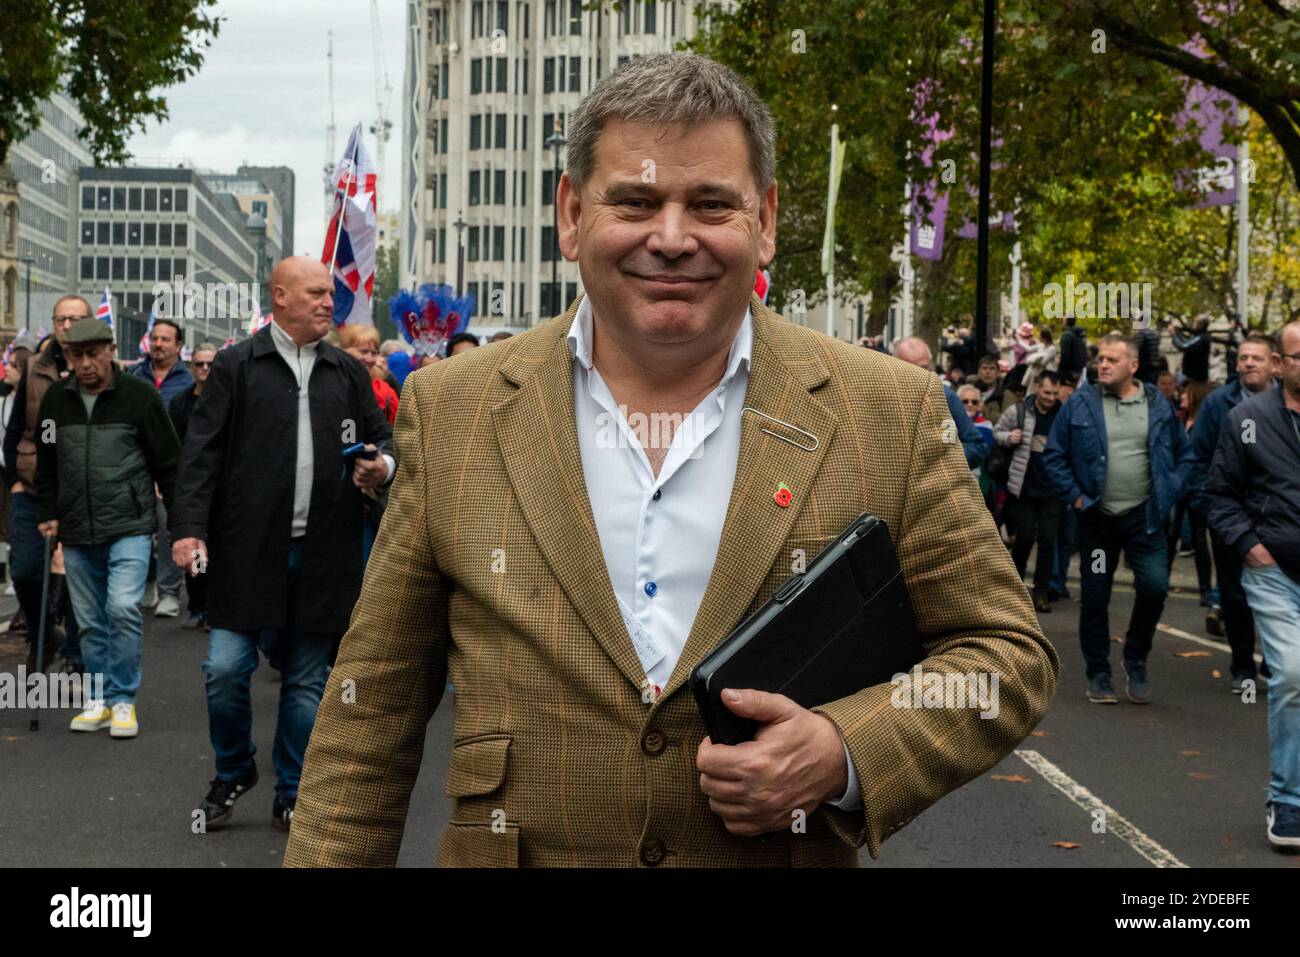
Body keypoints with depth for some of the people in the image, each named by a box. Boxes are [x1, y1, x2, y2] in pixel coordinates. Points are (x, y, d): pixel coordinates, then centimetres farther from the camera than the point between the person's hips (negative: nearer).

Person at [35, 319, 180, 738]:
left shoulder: (138, 396, -6)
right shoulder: (56, 399, 6)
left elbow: (168, 461, -1)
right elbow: (47, 464, 18)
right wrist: (49, 514, 11)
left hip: (129, 527, -4)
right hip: (76, 533, 4)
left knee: (123, 608, -16)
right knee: (91, 622, 9)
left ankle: (123, 699, -3)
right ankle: (101, 700, 21)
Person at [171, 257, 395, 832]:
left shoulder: (349, 374, 12)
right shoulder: (236, 366, 1)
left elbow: (382, 439, 19)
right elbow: (202, 452, -3)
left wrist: (383, 467, -5)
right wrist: (189, 527, -12)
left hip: (322, 557, 3)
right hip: (249, 549, -3)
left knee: (306, 681, 8)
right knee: (225, 670, -4)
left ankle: (292, 797, 20)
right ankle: (233, 773, 22)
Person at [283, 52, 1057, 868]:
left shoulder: (894, 416, -7)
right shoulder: (453, 413, -4)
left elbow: (1007, 653, -3)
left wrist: (846, 755, -18)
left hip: (789, 847, 0)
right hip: (510, 848, 1)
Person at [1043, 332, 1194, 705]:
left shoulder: (1158, 405, 3)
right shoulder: (1080, 403, -1)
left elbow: (1183, 453, 13)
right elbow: (1054, 454, 4)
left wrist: (1170, 493, 4)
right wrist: (1074, 495, -4)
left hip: (1144, 517, 0)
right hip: (1096, 518, 0)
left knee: (1155, 586, -12)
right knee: (1095, 597, 4)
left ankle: (1136, 661, 11)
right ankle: (1098, 674, 18)